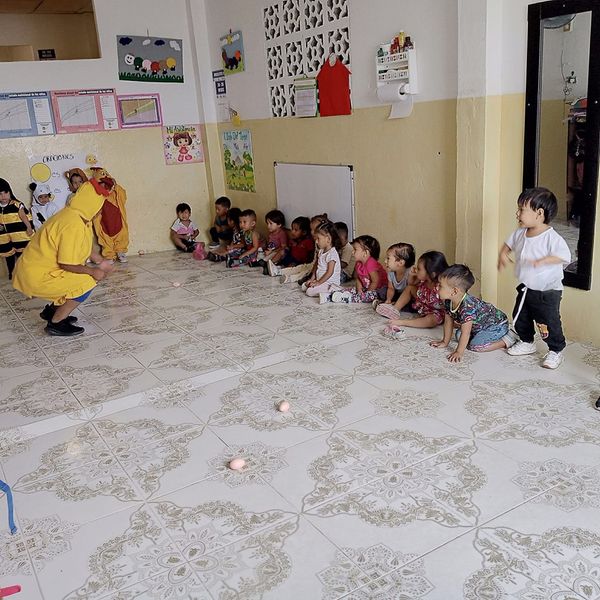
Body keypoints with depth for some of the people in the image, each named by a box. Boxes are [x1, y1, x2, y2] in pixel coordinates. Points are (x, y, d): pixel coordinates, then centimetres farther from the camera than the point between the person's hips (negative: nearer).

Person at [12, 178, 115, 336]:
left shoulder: (73, 214, 4)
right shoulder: (74, 225, -26)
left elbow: (82, 248, 18)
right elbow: (66, 264, -24)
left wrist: (100, 261, 20)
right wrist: (93, 271, -12)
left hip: (33, 268, 10)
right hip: (37, 277, -10)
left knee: (83, 276, 16)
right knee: (87, 282, -14)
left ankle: (51, 310, 23)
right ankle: (56, 323, -4)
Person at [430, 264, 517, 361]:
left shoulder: (467, 306, -38)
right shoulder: (448, 302, -12)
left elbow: (465, 333, -37)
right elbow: (448, 322, 2)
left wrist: (459, 352, -36)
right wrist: (445, 342, 6)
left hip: (497, 324, -9)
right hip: (480, 326, 9)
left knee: (474, 345, -22)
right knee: (459, 335, 6)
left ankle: (507, 340, -6)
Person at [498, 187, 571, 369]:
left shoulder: (551, 237, -23)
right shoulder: (520, 233, -1)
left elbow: (565, 256, -32)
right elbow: (509, 243, 18)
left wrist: (542, 261, -42)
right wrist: (503, 254, -1)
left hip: (547, 292, -7)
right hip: (525, 289, 7)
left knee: (549, 323, 1)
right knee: (520, 319, 19)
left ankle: (556, 351, 21)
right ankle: (527, 343, 40)